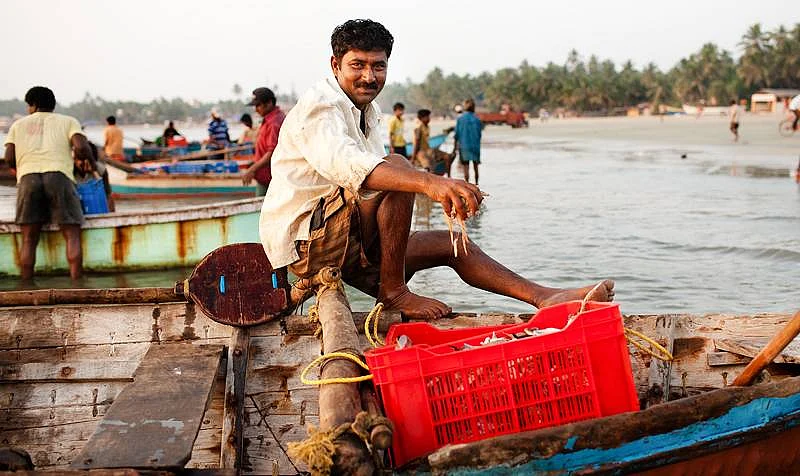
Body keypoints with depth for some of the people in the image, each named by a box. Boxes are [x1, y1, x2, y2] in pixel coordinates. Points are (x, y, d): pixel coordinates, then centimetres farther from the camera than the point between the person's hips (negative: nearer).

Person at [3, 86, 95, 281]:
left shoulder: (19, 124, 25)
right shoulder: (68, 121, 20)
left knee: (29, 238, 5)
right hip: (59, 175, -2)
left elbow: (9, 158, 13)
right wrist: (91, 161, 20)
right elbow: (81, 147, 1)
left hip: (28, 177, 2)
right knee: (72, 236, 1)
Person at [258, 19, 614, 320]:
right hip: (305, 240, -9)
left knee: (450, 245, 5)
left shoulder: (368, 113, 18)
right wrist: (429, 183, -51)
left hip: (346, 245, 9)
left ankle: (545, 298, 2)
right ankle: (394, 291, -20)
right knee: (398, 169, -28)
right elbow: (345, 162, -37)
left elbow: (379, 175, 12)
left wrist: (447, 191, -6)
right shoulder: (320, 106, -15)